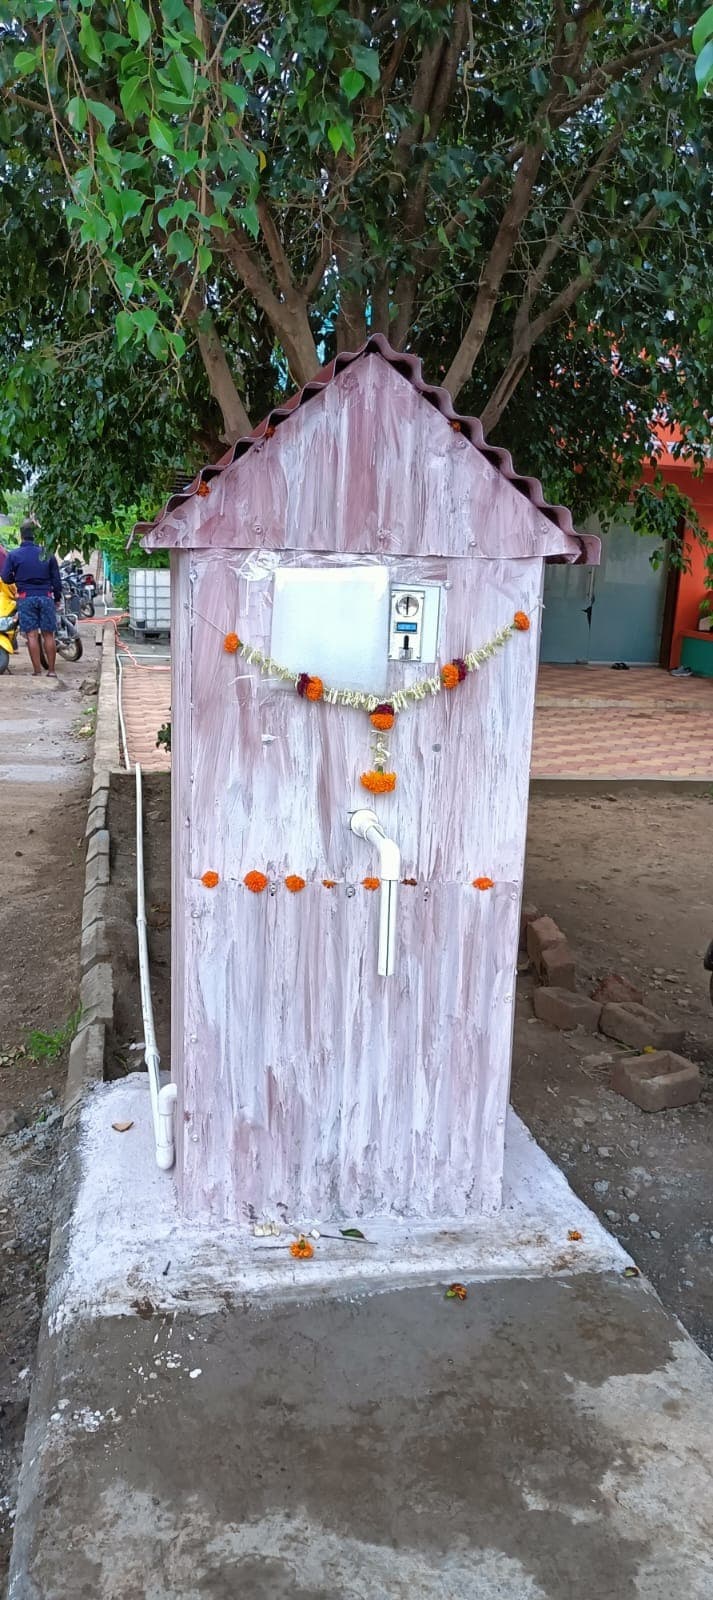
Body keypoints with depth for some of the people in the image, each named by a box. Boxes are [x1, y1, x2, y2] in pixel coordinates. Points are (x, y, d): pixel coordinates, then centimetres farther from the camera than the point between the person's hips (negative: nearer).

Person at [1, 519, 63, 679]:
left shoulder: (13, 555, -3)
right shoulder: (48, 554, 2)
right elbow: (56, 579, 5)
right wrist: (57, 598, 16)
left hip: (26, 598, -1)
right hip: (46, 597, 1)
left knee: (32, 635, 0)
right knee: (48, 635, 5)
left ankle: (37, 671, -1)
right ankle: (51, 671, 7)